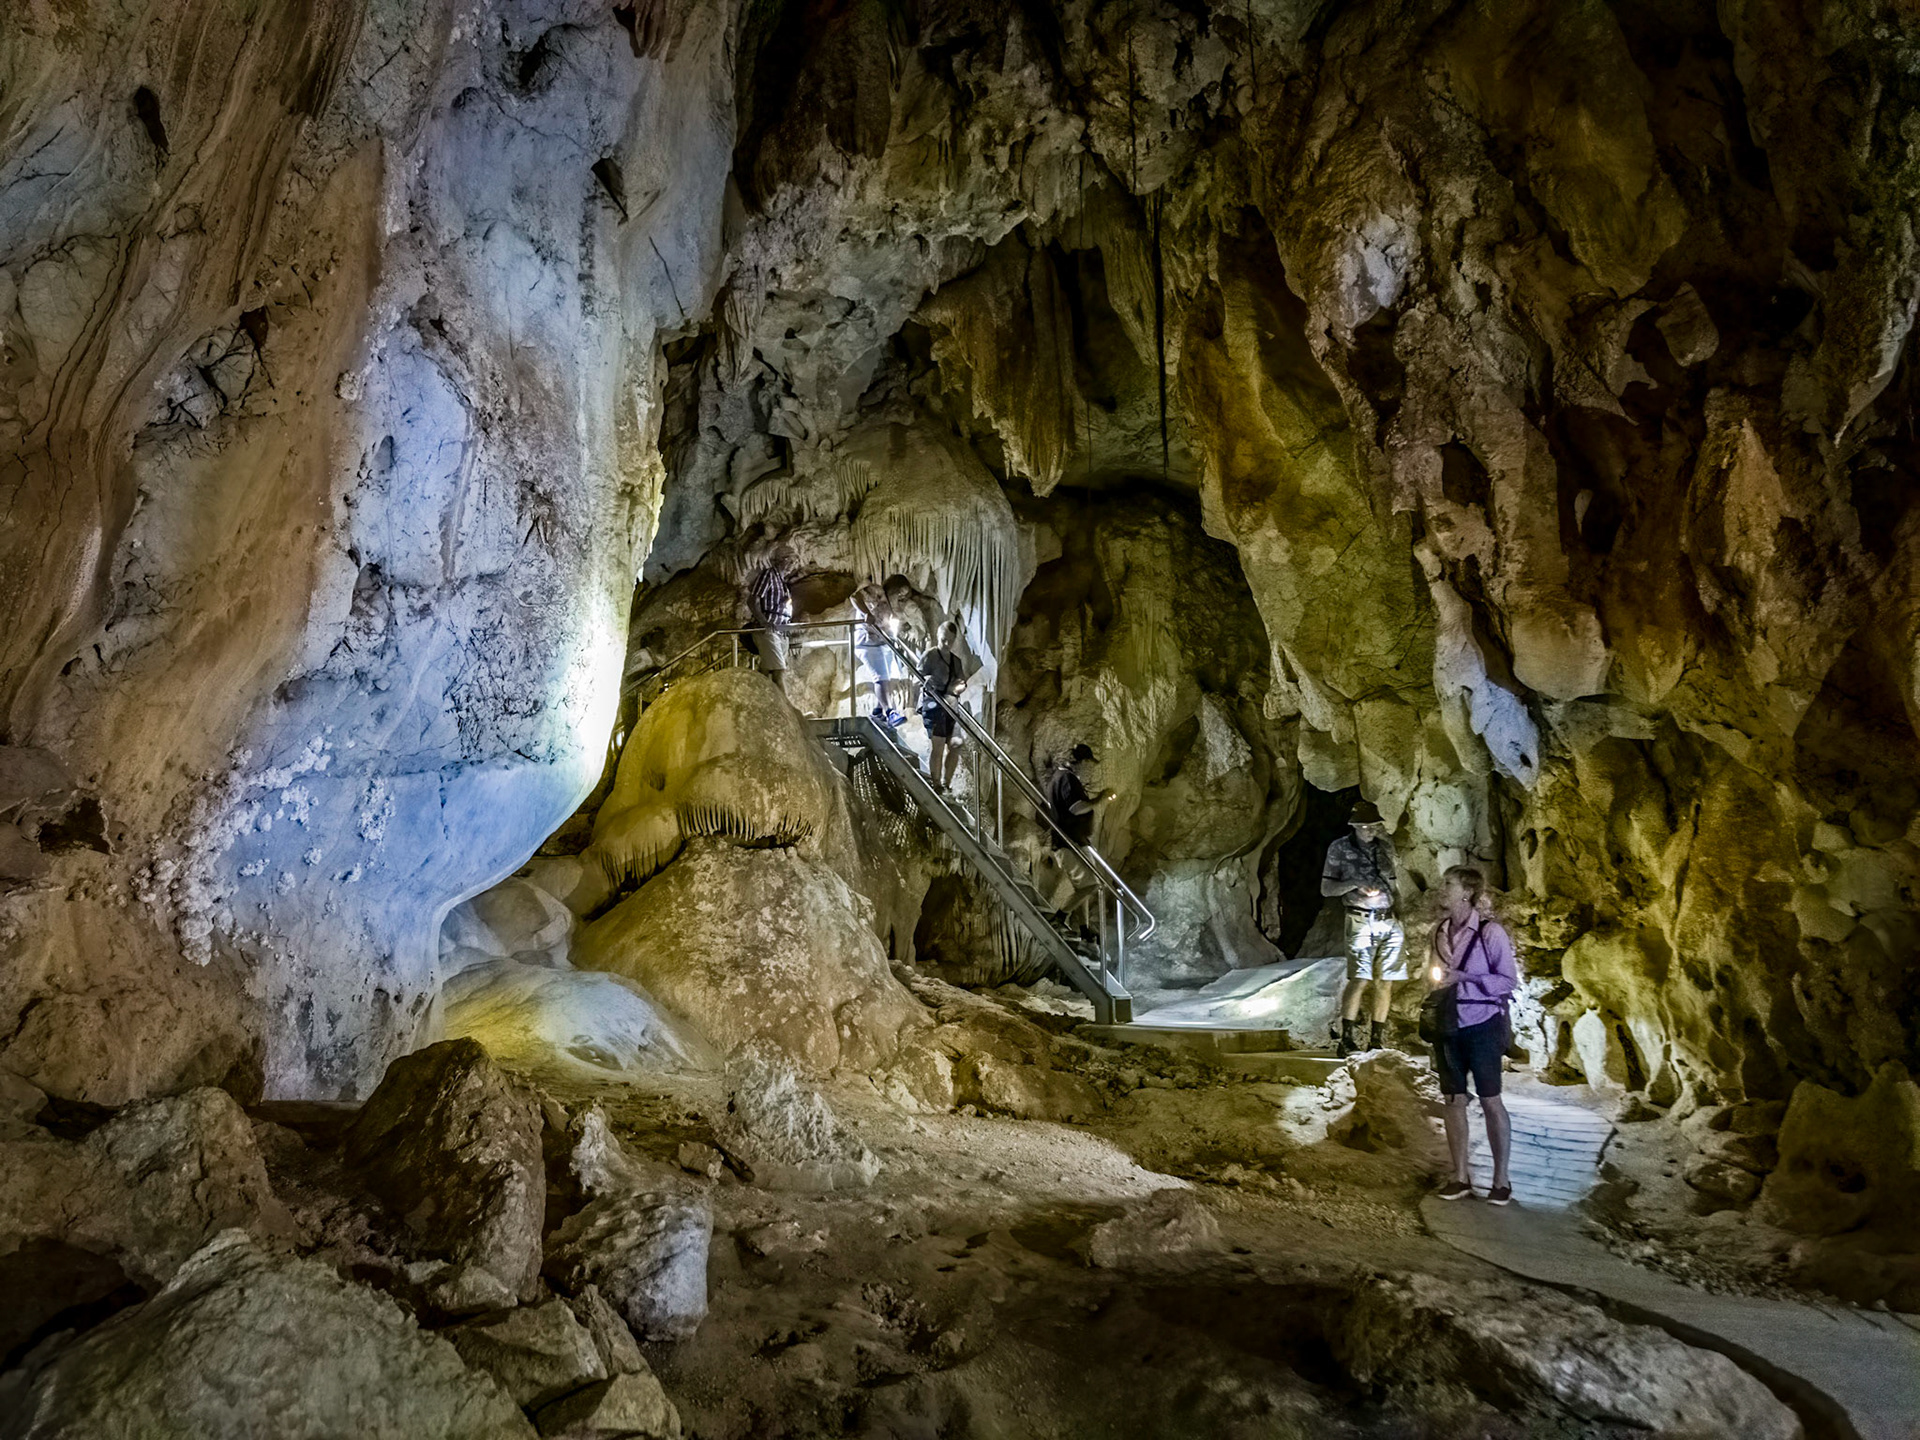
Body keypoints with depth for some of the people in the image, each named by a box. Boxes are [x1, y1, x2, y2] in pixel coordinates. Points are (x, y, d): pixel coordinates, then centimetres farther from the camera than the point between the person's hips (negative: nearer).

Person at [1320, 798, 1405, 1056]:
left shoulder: (1384, 846, 13)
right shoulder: (1339, 848, 1)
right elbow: (1326, 889, -1)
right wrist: (1355, 883, -14)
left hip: (1389, 921, 4)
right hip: (1361, 922, -4)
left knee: (1385, 982, 3)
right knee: (1359, 979, -14)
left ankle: (1377, 1041, 11)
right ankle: (1346, 1039, -10)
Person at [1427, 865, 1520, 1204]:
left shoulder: (1490, 932, -13)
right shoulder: (1440, 931, 5)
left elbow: (1508, 980, -11)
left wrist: (1462, 978, -20)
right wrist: (1436, 979, 0)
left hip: (1482, 1025, -5)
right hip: (1448, 1024, 5)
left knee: (1490, 1100, 4)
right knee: (1454, 1099, 9)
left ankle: (1501, 1179, 17)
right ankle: (1460, 1176, 20)